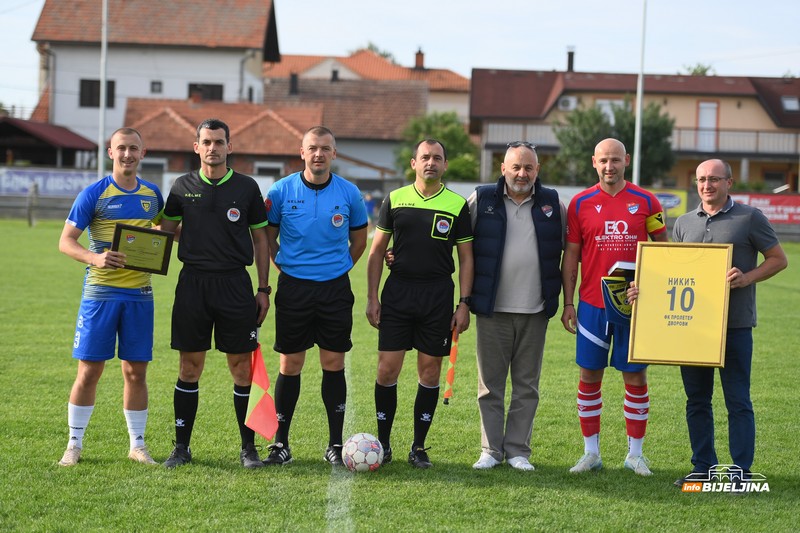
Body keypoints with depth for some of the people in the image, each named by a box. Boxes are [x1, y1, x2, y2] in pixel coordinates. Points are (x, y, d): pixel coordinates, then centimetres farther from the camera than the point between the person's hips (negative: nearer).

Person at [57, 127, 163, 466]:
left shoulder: (152, 194, 10)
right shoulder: (94, 194, -4)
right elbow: (66, 241, -6)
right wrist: (94, 258, -24)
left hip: (139, 294, 3)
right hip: (100, 293, -3)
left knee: (136, 371, 7)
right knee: (89, 370, -1)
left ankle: (137, 445, 17)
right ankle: (74, 444, 11)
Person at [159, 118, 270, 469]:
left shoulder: (246, 187, 4)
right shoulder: (183, 187, 6)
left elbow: (260, 240, 8)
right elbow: (166, 230, 14)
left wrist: (263, 288, 4)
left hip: (235, 282, -1)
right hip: (193, 282, 1)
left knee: (241, 367, 1)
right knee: (190, 367, 3)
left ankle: (248, 447, 10)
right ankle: (181, 446, 12)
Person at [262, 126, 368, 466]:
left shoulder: (349, 193, 1)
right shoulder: (282, 191, -1)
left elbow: (359, 240, 14)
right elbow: (268, 236, 10)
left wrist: (337, 268, 11)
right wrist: (285, 266, 7)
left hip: (335, 288, 1)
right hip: (293, 286, -1)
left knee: (334, 364, 3)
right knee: (289, 365, 1)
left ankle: (336, 444, 10)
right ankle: (280, 444, 8)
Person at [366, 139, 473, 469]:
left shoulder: (458, 205, 3)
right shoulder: (395, 200, 5)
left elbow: (466, 258, 6)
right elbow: (377, 251, 9)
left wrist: (464, 304, -2)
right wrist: (372, 298, 2)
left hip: (438, 295, 0)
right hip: (397, 291, 0)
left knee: (430, 371, 3)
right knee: (387, 369, -3)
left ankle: (419, 447, 13)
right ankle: (383, 444, 10)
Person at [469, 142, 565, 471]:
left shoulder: (553, 204, 6)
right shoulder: (481, 200, 1)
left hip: (535, 310, 1)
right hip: (492, 309, -1)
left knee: (526, 386, 5)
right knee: (490, 383, 4)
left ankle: (518, 450, 13)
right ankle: (491, 450, 12)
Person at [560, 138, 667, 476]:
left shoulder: (646, 202, 2)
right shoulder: (581, 203, 2)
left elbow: (662, 248, 8)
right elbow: (571, 255, 5)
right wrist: (567, 303, 0)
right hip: (592, 304, 0)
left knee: (635, 376, 3)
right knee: (589, 375, 3)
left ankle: (635, 454, 13)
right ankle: (591, 453, 13)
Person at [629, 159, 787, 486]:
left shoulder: (750, 218, 0)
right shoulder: (684, 223, 13)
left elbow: (778, 259, 2)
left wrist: (747, 278, -14)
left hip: (734, 324, -5)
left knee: (737, 401, -2)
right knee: (697, 399, 9)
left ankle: (741, 472, 3)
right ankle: (702, 467, 18)